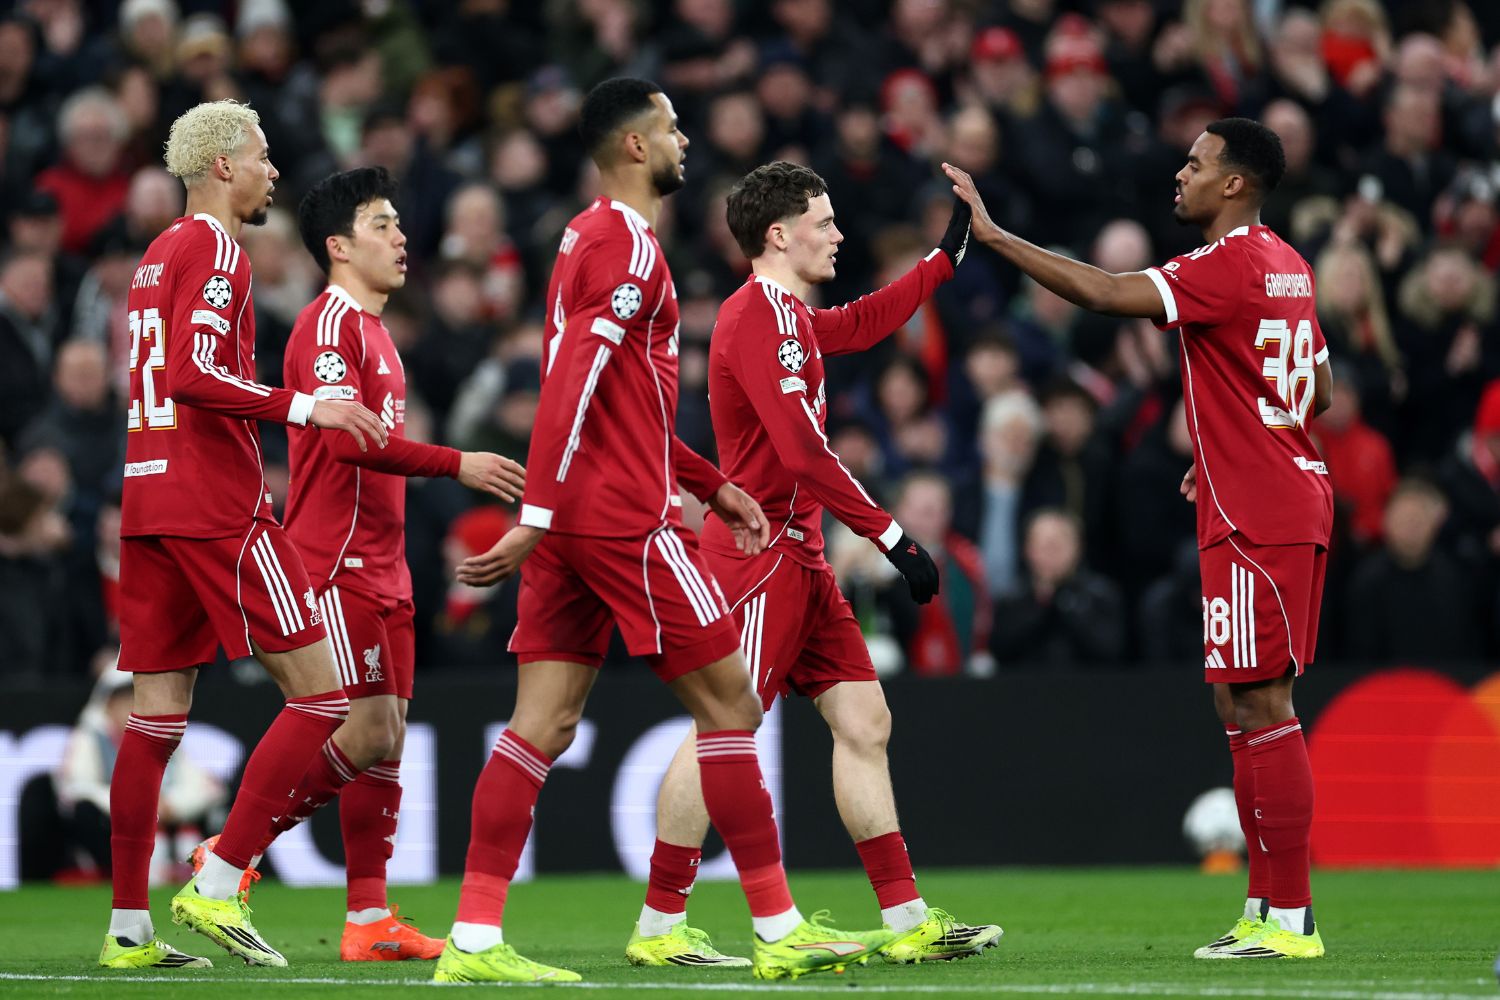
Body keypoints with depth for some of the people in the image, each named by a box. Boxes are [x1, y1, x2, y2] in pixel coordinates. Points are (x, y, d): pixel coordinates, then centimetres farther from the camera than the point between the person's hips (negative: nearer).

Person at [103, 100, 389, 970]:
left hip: (148, 499, 9)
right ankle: (218, 884, -10)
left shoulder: (158, 256, 19)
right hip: (217, 508, -9)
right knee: (320, 693, -5)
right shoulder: (215, 252, -8)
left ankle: (129, 927, 5)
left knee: (158, 716, 7)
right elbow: (194, 376, -20)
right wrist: (302, 407, -22)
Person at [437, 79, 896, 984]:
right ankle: (780, 933, 2)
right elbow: (572, 383, -21)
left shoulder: (589, 239, 20)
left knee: (544, 724, 3)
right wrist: (538, 515, -27)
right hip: (627, 521, -9)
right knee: (729, 703, -1)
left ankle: (475, 941, -4)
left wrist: (712, 485, 27)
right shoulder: (628, 244, -11)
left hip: (573, 522, 9)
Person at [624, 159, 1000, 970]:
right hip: (760, 551, -10)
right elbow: (802, 453, -22)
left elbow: (862, 325, 37)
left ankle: (907, 920, 7)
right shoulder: (758, 316, -15)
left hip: (798, 557, 10)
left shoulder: (790, 316, 15)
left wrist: (948, 254, 35)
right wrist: (890, 535, -20)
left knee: (864, 722, 7)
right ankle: (658, 926, -5)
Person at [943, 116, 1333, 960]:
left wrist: (993, 235, -20)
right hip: (1292, 503, 10)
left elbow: (1104, 293, -25)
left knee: (1260, 705, -8)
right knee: (1247, 707, 13)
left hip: (1256, 524, -10)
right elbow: (1320, 389, 23)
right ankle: (1266, 909, 14)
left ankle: (1291, 919, -8)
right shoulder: (1287, 268, 15)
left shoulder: (1229, 267, -15)